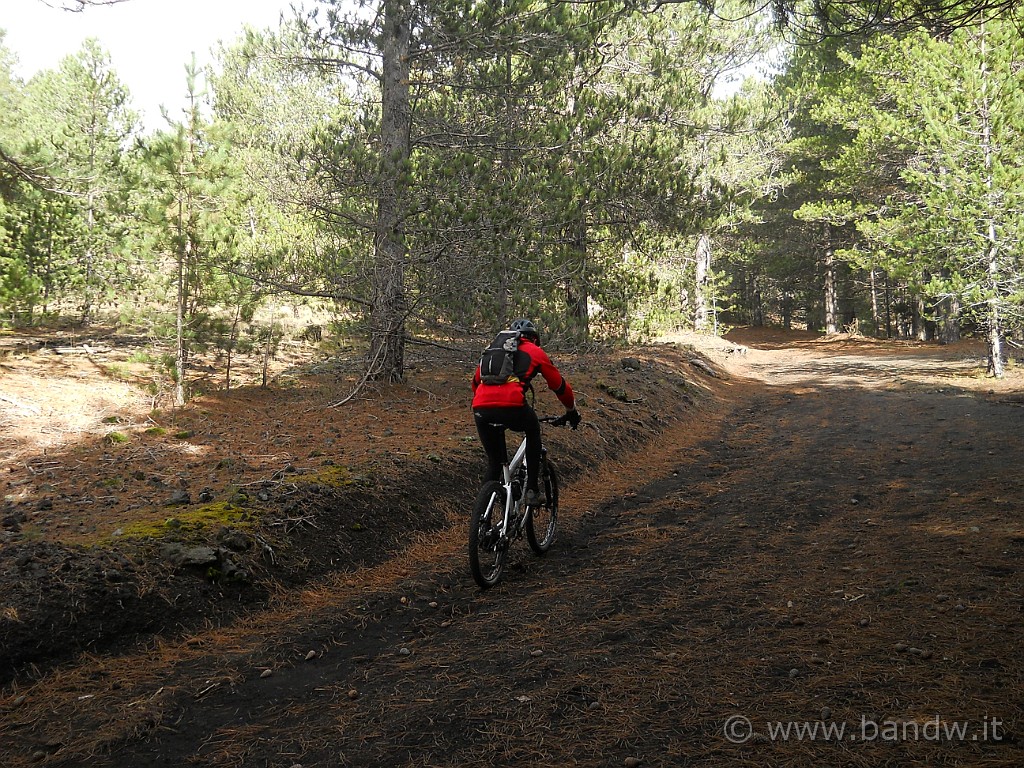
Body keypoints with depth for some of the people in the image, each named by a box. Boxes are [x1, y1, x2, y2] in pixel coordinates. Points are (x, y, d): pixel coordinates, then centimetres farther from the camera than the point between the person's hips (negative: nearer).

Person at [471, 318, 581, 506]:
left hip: (480, 410, 4)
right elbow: (559, 385, 26)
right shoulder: (535, 352, 21)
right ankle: (532, 491, 23)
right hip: (511, 406, -3)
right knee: (533, 431, 29)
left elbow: (476, 382, 39)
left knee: (494, 462, 22)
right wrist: (572, 412, 42)